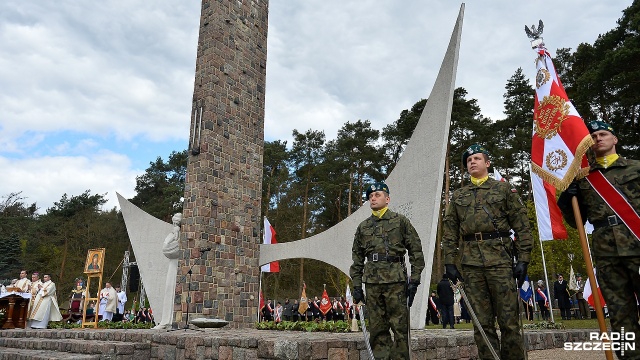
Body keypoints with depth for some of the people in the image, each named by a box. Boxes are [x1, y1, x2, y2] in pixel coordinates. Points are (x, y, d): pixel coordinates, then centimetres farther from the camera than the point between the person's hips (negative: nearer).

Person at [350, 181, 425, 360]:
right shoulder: (363, 227, 14)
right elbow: (357, 259, 15)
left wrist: (414, 280, -4)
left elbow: (416, 251, 2)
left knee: (400, 326, 1)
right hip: (372, 282, 3)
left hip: (396, 280, -3)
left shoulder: (400, 221, 5)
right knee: (377, 328, 7)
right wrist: (357, 285, 9)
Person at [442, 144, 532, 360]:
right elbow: (450, 233, 14)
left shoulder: (504, 188, 10)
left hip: (500, 260, -2)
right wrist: (450, 262, 5)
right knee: (482, 323, 5)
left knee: (509, 320, -1)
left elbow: (522, 226, 5)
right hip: (471, 263, 2)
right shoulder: (458, 196, 17)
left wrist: (523, 259, -4)